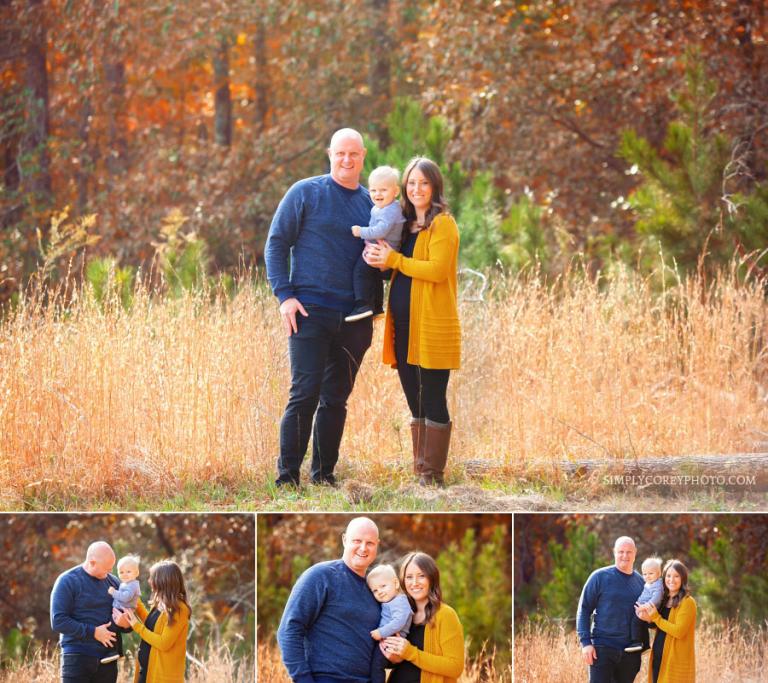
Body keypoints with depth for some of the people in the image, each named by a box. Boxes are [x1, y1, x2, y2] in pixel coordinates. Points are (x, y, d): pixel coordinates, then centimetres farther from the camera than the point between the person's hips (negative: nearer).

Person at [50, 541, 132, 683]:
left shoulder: (112, 582, 11)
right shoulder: (68, 581, -5)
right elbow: (58, 621, -13)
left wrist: (125, 623, -8)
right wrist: (93, 632, -18)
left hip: (107, 659, 5)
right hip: (77, 659, -5)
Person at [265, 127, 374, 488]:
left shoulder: (371, 202, 13)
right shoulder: (305, 193, 0)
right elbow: (276, 243, 0)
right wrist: (284, 295, -10)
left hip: (354, 318, 4)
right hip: (311, 310, -4)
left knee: (336, 399, 8)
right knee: (305, 394, -10)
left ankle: (324, 474, 14)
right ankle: (287, 477, -6)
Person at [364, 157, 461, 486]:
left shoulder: (443, 224, -6)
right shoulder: (404, 224, 17)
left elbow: (437, 270, -17)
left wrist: (393, 260, -15)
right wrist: (378, 258, 2)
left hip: (433, 328, -8)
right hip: (404, 326, 8)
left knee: (433, 403, -4)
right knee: (415, 405, 13)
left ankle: (433, 478, -2)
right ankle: (418, 471, 20)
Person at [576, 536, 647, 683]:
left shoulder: (640, 581, 9)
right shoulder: (600, 577, -2)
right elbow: (584, 610, -2)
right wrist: (585, 642, -11)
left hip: (630, 653, 4)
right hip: (603, 649, -4)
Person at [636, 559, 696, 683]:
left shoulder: (687, 602, -9)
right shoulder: (663, 600, 13)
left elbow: (679, 631, -17)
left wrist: (655, 617, -13)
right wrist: (648, 618, -4)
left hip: (677, 662, -8)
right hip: (659, 659, 8)